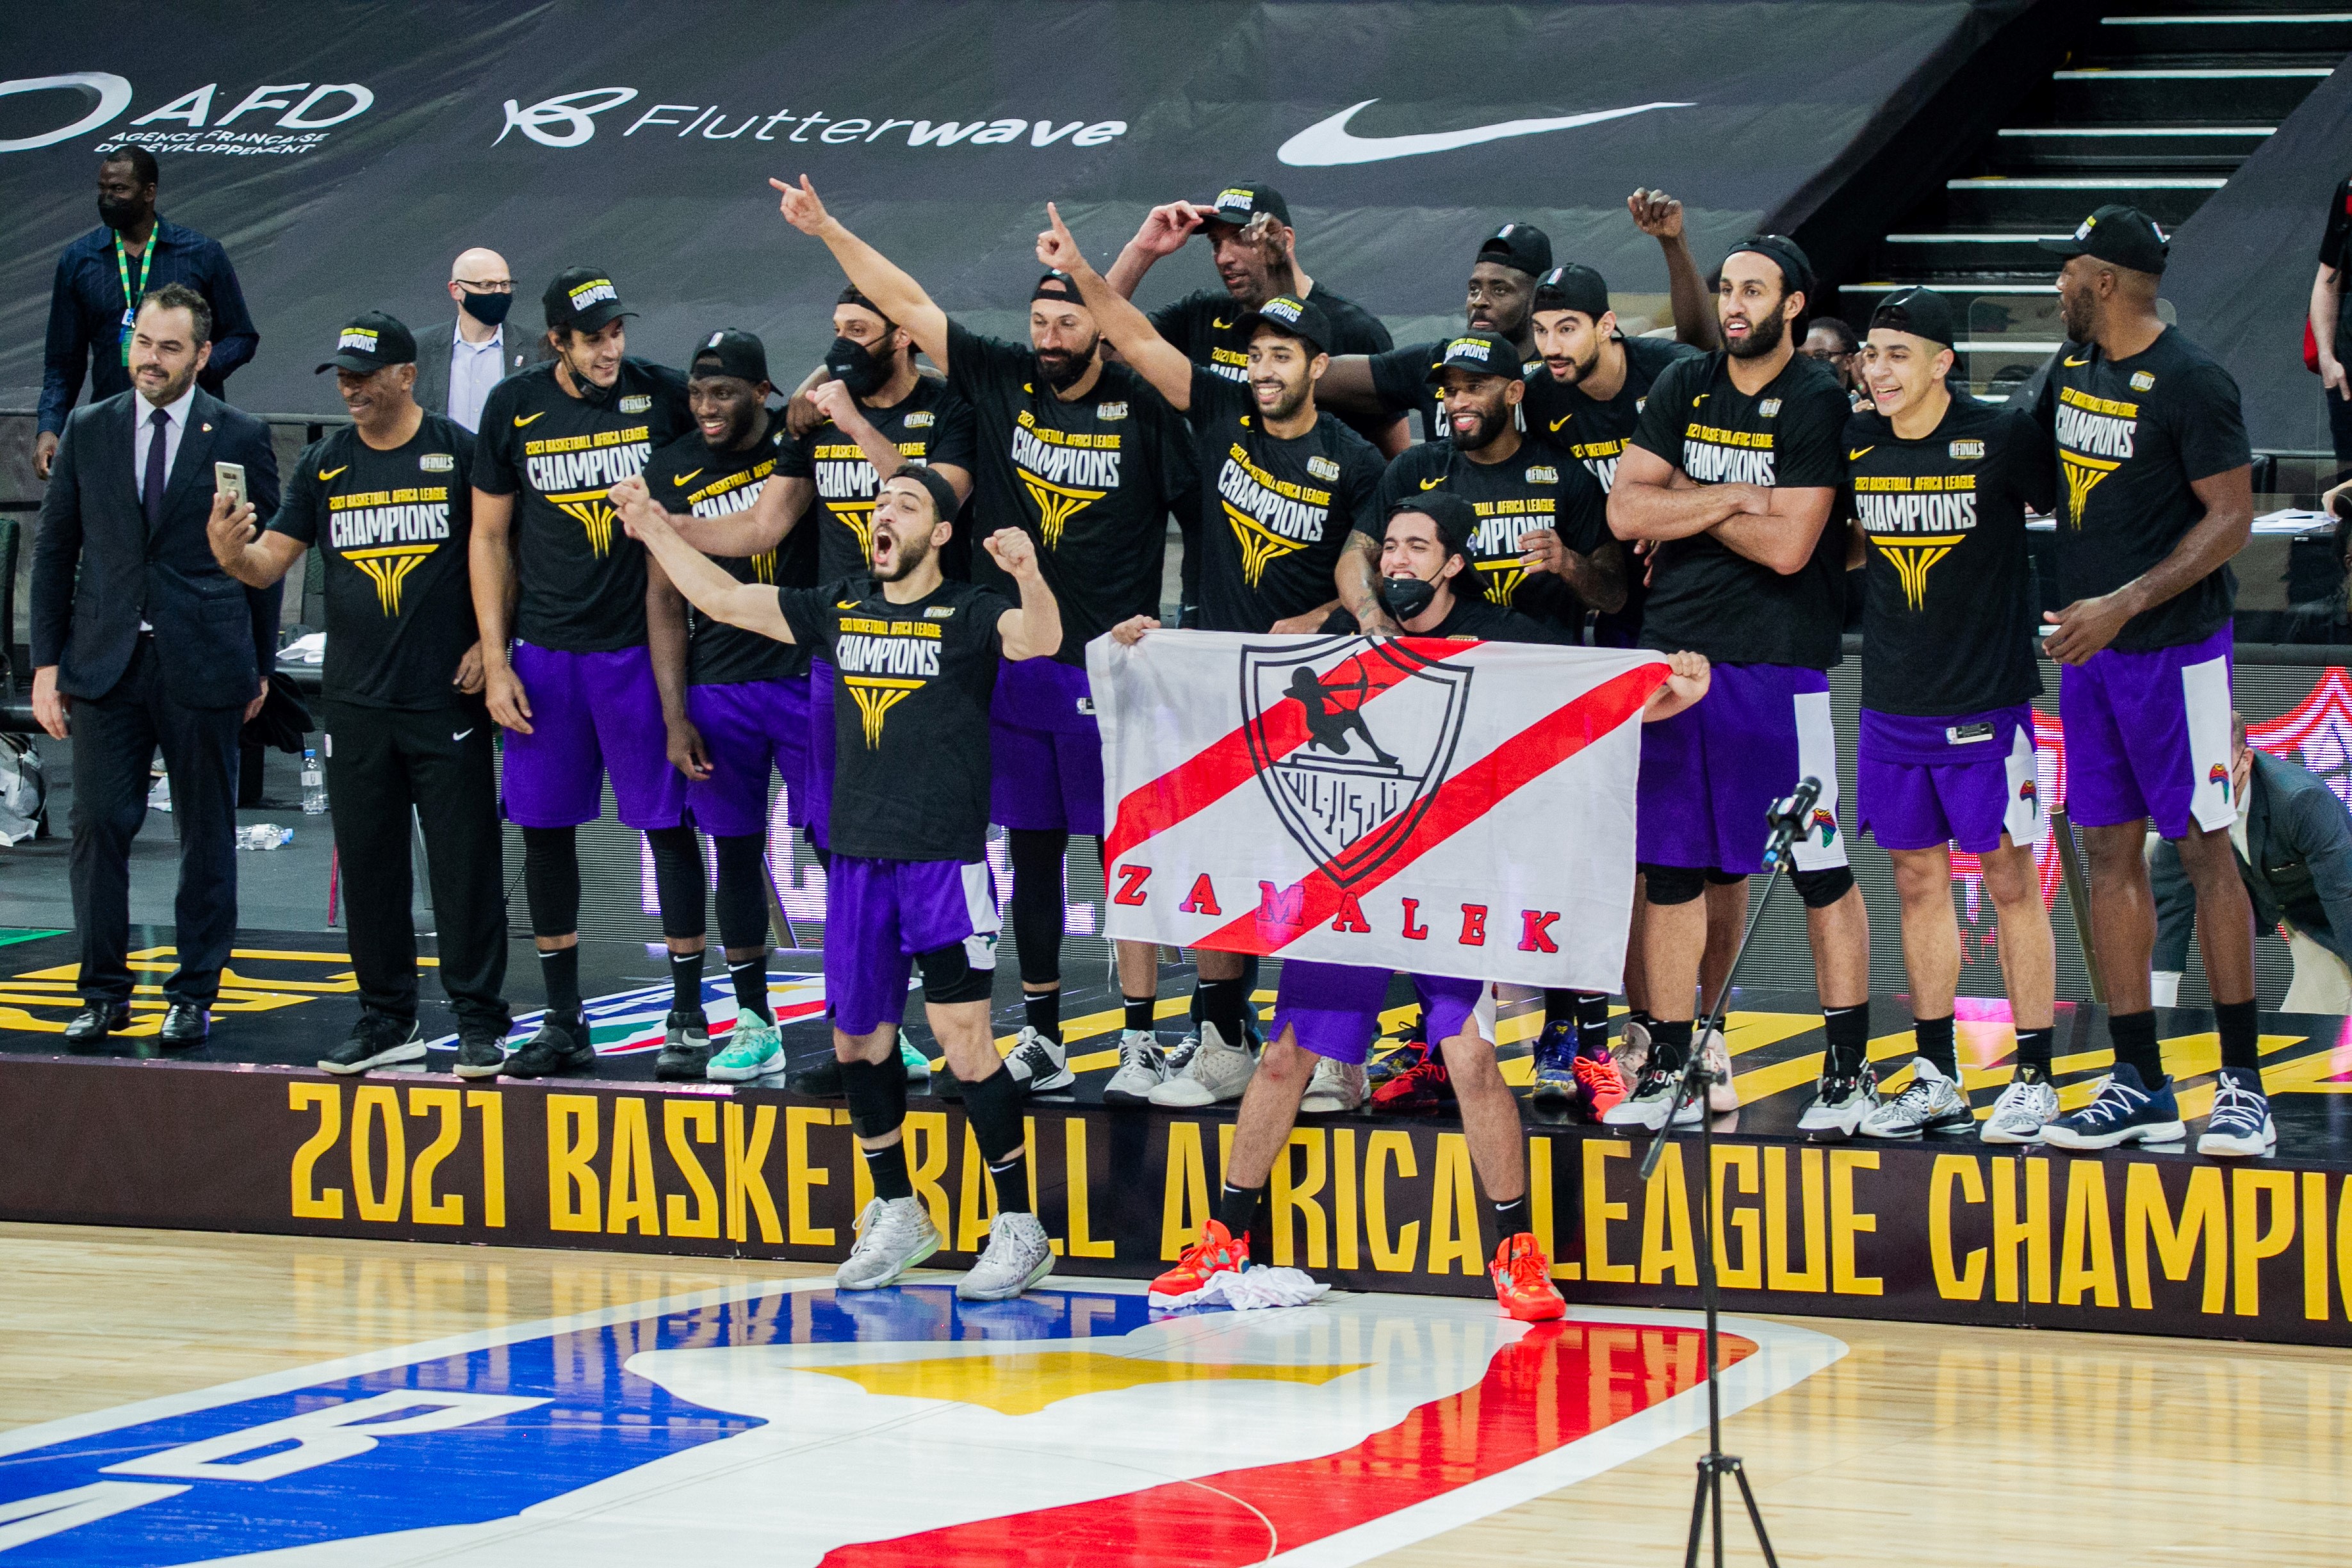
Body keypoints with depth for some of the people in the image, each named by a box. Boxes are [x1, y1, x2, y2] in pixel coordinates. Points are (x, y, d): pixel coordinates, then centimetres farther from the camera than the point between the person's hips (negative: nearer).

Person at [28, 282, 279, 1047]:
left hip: (202, 667, -2)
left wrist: (261, 665, 4)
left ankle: (194, 994, 14)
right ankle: (104, 994, 7)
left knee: (207, 835, 4)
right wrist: (46, 663, 4)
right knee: (98, 826, -2)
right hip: (103, 662, 2)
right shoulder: (88, 431, 7)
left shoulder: (240, 437, 1)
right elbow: (55, 549, 9)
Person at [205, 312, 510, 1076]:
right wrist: (232, 553, -18)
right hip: (355, 700, 4)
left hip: (447, 698, -4)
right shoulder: (324, 464, 8)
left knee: (465, 861, -3)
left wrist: (490, 641, -8)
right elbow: (270, 562, 4)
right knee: (368, 863, 8)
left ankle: (480, 1021, 4)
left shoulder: (460, 453, -1)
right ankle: (387, 1020, 18)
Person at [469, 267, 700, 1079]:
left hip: (640, 646, -2)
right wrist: (496, 661, 2)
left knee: (667, 822, -2)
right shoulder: (515, 408, 0)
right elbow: (490, 537, 6)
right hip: (544, 650, 2)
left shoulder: (664, 397, -4)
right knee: (544, 825, 6)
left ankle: (687, 1018, 6)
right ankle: (563, 1022, 17)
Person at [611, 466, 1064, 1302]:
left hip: (946, 862, -6)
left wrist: (1029, 577, -44)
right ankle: (896, 1215, 27)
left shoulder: (969, 615, -4)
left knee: (963, 1039, -10)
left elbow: (1039, 640, -24)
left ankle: (1018, 1227, 0)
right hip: (857, 858, 6)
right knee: (857, 1038, 12)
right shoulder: (839, 609, 11)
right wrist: (656, 532, 14)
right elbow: (723, 599, 17)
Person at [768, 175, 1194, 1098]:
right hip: (1013, 665, 4)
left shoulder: (1145, 410, -4)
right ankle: (1042, 1032, 16)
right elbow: (910, 306, 8)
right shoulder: (1002, 382, 4)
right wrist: (829, 232, 7)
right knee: (1030, 847, 8)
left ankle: (1141, 1033, 3)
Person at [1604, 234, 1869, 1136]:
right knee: (1671, 868, 7)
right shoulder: (1684, 391, 11)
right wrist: (1729, 499, -9)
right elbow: (1626, 511, 2)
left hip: (1777, 663, -5)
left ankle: (1850, 1069, 3)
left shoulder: (1818, 406, -6)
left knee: (1820, 870, -3)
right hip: (1674, 650, 5)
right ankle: (1669, 1069, 13)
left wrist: (1683, 504, -4)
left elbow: (1787, 545, -15)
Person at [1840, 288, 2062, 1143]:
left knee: (2010, 879, 1)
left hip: (1988, 699, -5)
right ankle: (1937, 1079, 17)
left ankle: (2033, 1080, 7)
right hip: (1892, 702, 5)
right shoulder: (1852, 442, 2)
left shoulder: (2003, 438, -11)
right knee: (1918, 880, 9)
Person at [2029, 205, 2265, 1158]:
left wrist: (2124, 604, -22)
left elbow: (2231, 520, -17)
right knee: (2109, 854, 7)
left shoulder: (2190, 384, -15)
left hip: (2175, 648, -8)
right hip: (2089, 649, 8)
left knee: (2204, 850, -4)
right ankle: (2140, 1087, 11)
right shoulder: (2073, 368, 10)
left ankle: (2242, 1082, 2)